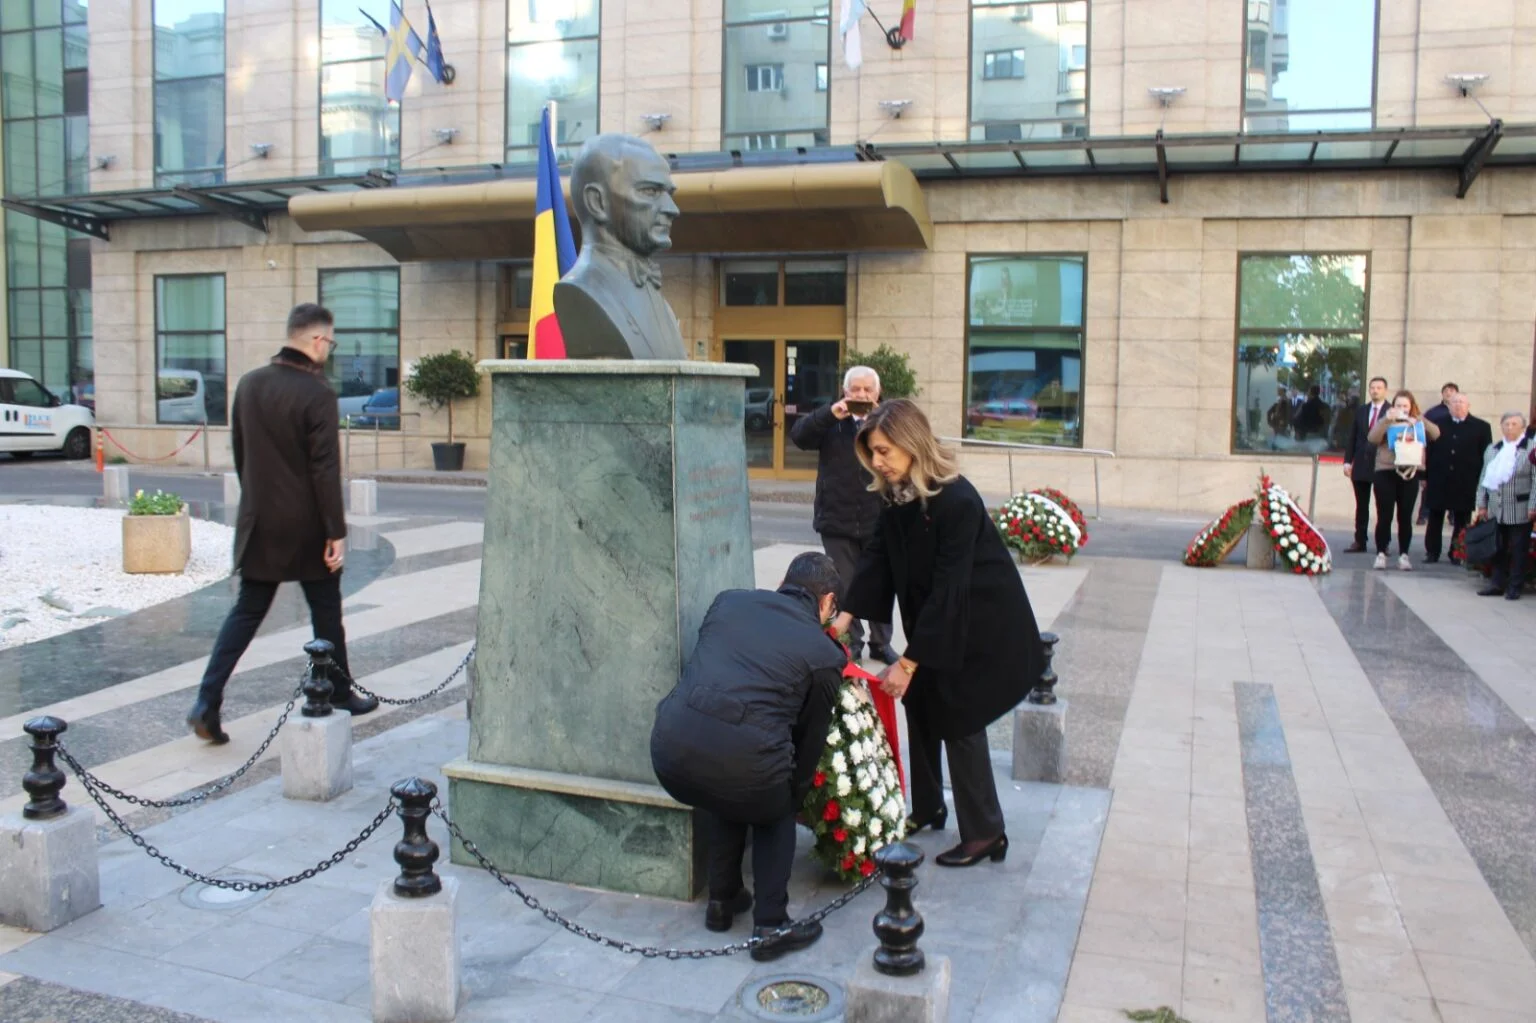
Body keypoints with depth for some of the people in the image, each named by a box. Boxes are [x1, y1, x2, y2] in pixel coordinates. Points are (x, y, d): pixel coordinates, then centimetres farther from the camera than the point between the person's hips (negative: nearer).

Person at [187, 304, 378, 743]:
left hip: (259, 523, 6)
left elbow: (239, 452, 12)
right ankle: (339, 695, 25)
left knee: (246, 611, 11)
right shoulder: (317, 393, -16)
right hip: (306, 526, -5)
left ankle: (207, 703, 2)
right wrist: (336, 532, -14)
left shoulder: (248, 384, 4)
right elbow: (325, 469, -18)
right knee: (326, 614, 11)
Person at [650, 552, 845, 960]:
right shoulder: (826, 654, 11)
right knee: (775, 816, 30)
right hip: (746, 759, -3)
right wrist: (794, 799, 36)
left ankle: (722, 900, 41)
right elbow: (810, 740, 18)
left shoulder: (729, 601, 19)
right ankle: (770, 926, 23)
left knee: (722, 799, 36)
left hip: (670, 748, 4)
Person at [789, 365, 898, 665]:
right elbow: (799, 436, -11)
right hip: (837, 522, 0)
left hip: (879, 521, 0)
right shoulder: (831, 420, 4)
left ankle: (881, 643, 23)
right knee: (845, 587, 7)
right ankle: (851, 642, 19)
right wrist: (830, 414, -23)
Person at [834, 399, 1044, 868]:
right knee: (919, 704, 13)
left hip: (981, 625, -8)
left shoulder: (957, 501, -30)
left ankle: (985, 833, 11)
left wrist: (909, 661, -27)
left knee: (959, 720, -4)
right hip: (930, 617, 8)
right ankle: (927, 808, 30)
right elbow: (877, 556, -4)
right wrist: (846, 614, -16)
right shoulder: (897, 494, -6)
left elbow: (948, 588, -29)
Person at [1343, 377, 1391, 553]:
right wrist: (1348, 461, 3)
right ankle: (1359, 541, 15)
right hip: (1361, 465, 5)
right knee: (1361, 506, 9)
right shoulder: (1360, 411, 11)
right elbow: (1352, 437, 11)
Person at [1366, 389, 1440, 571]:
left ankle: (1403, 555, 9)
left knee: (1405, 517, 3)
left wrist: (1419, 421, -15)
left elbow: (1436, 434, -4)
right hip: (1386, 472, -1)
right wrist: (1386, 419, -17)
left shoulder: (1417, 423, 12)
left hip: (1410, 474, 1)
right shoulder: (1386, 422, 8)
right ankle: (1381, 554, 5)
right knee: (1384, 516, -2)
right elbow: (1372, 438, -9)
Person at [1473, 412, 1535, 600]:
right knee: (1498, 548, 10)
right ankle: (1498, 583, 18)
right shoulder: (1492, 450, 13)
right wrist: (1481, 505, 9)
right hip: (1495, 510, 5)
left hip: (1520, 511, -5)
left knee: (1519, 550, 3)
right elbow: (1484, 479, 14)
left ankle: (1515, 587, 10)